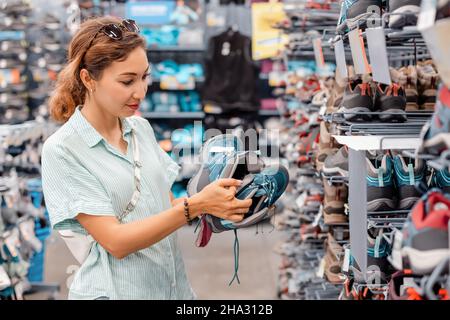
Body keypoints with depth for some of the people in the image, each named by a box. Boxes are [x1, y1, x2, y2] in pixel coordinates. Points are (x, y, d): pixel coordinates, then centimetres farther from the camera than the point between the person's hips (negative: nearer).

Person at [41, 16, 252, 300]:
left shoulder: (142, 128, 3)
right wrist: (195, 205, -25)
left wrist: (214, 205, -12)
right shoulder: (62, 151, -15)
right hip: (117, 290, -5)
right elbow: (116, 242, -19)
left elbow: (167, 204, 6)